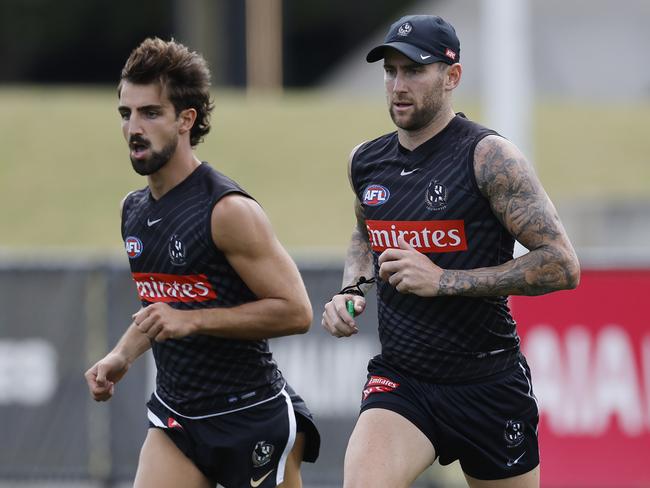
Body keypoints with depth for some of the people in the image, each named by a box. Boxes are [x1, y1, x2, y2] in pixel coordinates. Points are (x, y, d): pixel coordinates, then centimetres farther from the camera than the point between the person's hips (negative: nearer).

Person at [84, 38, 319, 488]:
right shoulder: (134, 210, 7)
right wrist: (123, 355, 7)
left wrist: (193, 320, -23)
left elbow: (295, 311, -19)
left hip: (252, 417, -6)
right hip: (174, 416, 6)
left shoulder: (229, 211, -17)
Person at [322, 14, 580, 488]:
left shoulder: (487, 155, -13)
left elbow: (562, 264, -17)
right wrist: (352, 290, 6)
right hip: (399, 377, 3)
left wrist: (443, 280, -22)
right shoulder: (365, 162, 5)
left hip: (487, 386, -3)